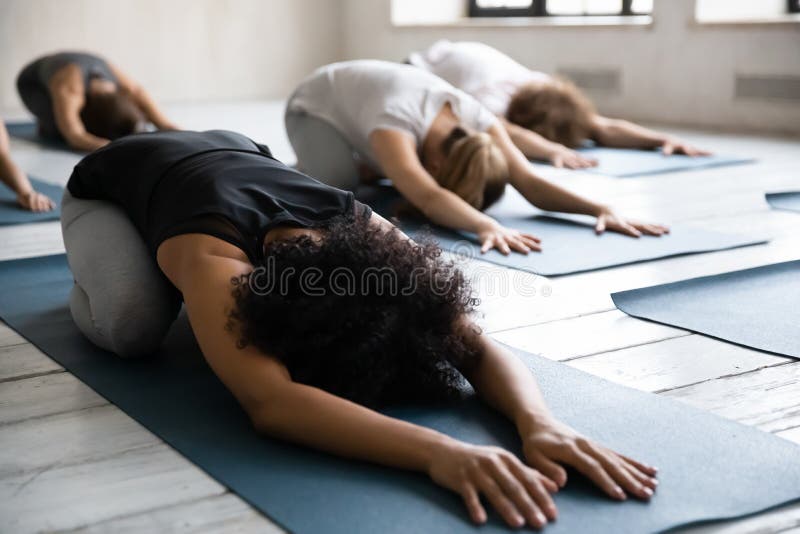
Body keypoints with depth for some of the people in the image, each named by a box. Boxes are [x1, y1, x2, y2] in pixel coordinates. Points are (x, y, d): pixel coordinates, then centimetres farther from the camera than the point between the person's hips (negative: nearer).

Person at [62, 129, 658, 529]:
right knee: (134, 324, -29)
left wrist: (539, 422, -61)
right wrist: (439, 451, -76)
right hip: (110, 187, -4)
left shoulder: (365, 232, -34)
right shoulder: (209, 258, -49)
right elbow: (269, 402, -64)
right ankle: (93, 283, 8)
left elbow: (481, 348, -40)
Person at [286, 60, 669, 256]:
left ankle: (367, 166, 21)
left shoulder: (477, 121, -30)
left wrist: (601, 209, -50)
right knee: (336, 193, -30)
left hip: (356, 103, 6)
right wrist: (488, 226, -79)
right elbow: (429, 198, -62)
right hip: (316, 106, -6)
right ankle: (303, 172, 5)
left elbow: (529, 182, -36)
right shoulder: (395, 121, -47)